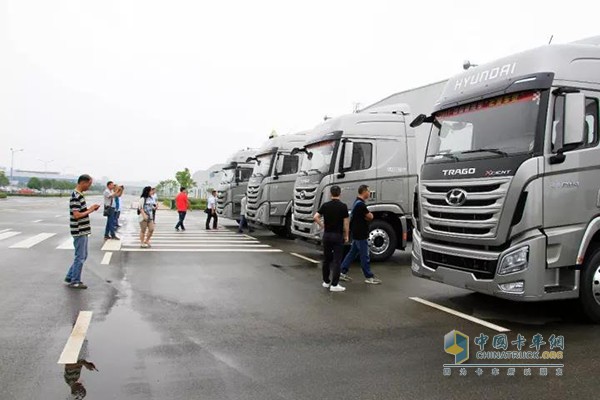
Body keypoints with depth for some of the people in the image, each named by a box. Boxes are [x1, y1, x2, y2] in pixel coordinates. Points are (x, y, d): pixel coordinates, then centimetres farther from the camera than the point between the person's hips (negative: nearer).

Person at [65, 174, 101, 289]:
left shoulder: (79, 195, 12)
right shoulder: (75, 197, -19)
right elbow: (76, 215, -24)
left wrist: (90, 209, 4)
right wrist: (90, 210, -14)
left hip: (83, 231, 10)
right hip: (79, 232, -10)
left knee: (83, 256, 18)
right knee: (80, 257, 0)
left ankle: (70, 277, 28)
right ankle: (75, 282, 12)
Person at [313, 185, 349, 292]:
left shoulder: (325, 205, 0)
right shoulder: (343, 206, -9)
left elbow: (315, 217, -5)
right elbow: (346, 223, -9)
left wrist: (322, 226, 8)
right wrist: (346, 235, 2)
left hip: (327, 235, 4)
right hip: (338, 235, -4)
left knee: (326, 259, 14)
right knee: (337, 260, -2)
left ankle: (326, 281, 21)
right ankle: (334, 285, -3)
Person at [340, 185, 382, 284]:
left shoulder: (358, 202, 13)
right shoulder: (361, 204, -21)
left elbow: (368, 216, 14)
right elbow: (370, 216, -14)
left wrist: (368, 215, -7)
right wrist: (369, 215, 6)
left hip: (357, 233, 10)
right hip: (360, 234, -10)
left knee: (352, 252, 14)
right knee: (364, 255, -2)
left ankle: (343, 272, 17)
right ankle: (369, 277, 6)